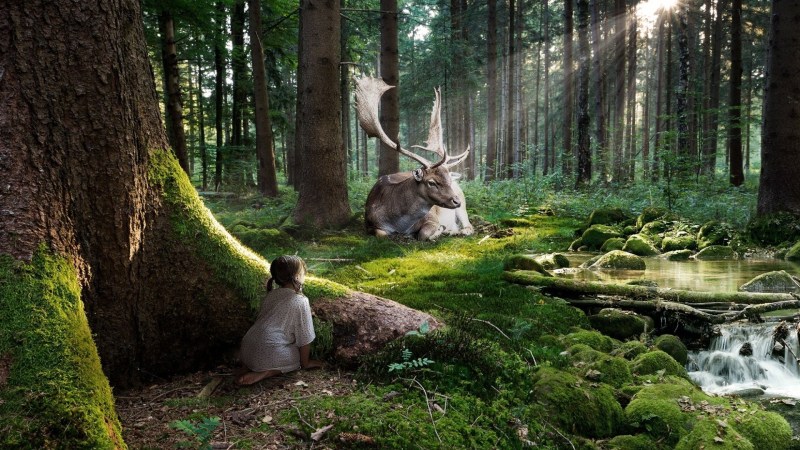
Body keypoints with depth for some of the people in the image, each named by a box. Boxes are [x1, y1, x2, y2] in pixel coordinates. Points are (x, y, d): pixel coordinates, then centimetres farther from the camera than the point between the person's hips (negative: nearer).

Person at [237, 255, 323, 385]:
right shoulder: (301, 301, -7)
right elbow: (305, 337, -4)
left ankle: (256, 368, 6)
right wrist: (305, 363, 9)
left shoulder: (271, 295, 13)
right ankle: (268, 372, -7)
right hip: (267, 355, -7)